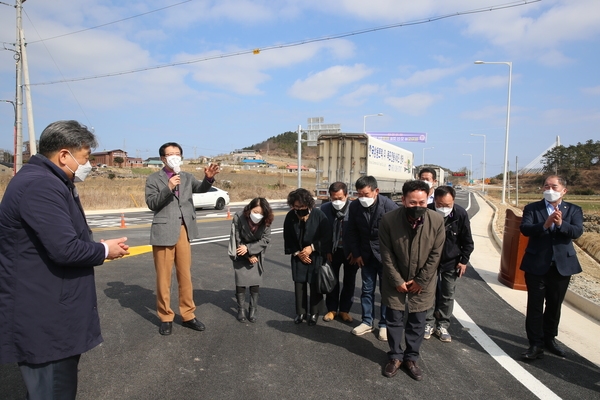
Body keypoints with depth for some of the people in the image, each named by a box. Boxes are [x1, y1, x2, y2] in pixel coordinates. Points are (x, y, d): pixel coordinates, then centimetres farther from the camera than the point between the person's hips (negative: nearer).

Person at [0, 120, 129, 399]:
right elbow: (65, 249, -28)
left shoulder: (47, 181, 13)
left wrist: (99, 248, 2)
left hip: (51, 314, 11)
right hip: (43, 320, -11)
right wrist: (104, 250, -11)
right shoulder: (40, 185, -22)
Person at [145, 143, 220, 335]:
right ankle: (165, 318, 21)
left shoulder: (187, 177, 9)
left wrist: (209, 178, -28)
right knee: (164, 277, 6)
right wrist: (168, 188, -23)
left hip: (183, 231, 4)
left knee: (185, 275, 11)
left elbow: (201, 189, -8)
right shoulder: (154, 179, -1)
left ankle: (188, 315, 23)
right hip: (164, 231, -3)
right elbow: (151, 203, -11)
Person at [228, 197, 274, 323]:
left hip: (256, 254, 1)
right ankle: (241, 309, 11)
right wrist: (248, 256, -15)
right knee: (240, 281, -4)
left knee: (255, 282, -2)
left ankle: (253, 309, 11)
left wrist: (249, 248, -26)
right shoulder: (238, 217, -26)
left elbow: (266, 240, -17)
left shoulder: (266, 221, -22)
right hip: (241, 255, -1)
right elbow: (237, 240, -18)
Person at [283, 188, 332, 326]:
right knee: (299, 284, 9)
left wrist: (312, 247, -17)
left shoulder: (319, 215, -20)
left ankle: (314, 314, 22)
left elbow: (327, 237, -12)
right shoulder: (290, 216, -12)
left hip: (316, 255, -2)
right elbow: (287, 238, 0)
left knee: (315, 285, 4)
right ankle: (300, 312, 25)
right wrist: (297, 252, -8)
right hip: (298, 255, 3)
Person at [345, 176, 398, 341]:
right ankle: (367, 322, 27)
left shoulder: (389, 206, -21)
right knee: (367, 289, 12)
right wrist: (356, 253, 1)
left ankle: (384, 324, 23)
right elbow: (351, 231, 2)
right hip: (366, 255, 4)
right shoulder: (354, 206, -9)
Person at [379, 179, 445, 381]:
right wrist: (397, 281, -11)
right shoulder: (388, 220, -20)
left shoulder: (437, 220, -16)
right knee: (394, 319, 10)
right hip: (396, 281, -1)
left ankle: (411, 358, 30)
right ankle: (396, 356, 30)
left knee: (417, 322, 11)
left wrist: (420, 281, -9)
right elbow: (387, 255, -12)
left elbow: (435, 255, -9)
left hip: (423, 282, 1)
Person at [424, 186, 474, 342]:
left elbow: (467, 241, -4)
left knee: (447, 295, 9)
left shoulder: (461, 214, -18)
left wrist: (464, 261, -3)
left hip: (451, 262, 1)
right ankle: (429, 323, 22)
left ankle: (443, 326, 23)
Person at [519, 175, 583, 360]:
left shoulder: (574, 210, 4)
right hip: (536, 264, -2)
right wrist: (545, 224, -32)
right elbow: (525, 229, -16)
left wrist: (561, 224, -31)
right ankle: (536, 344, 11)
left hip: (562, 265, 2)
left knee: (555, 305, 15)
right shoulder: (532, 208, -1)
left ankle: (549, 339, 33)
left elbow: (577, 232, -12)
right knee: (535, 306, 2)